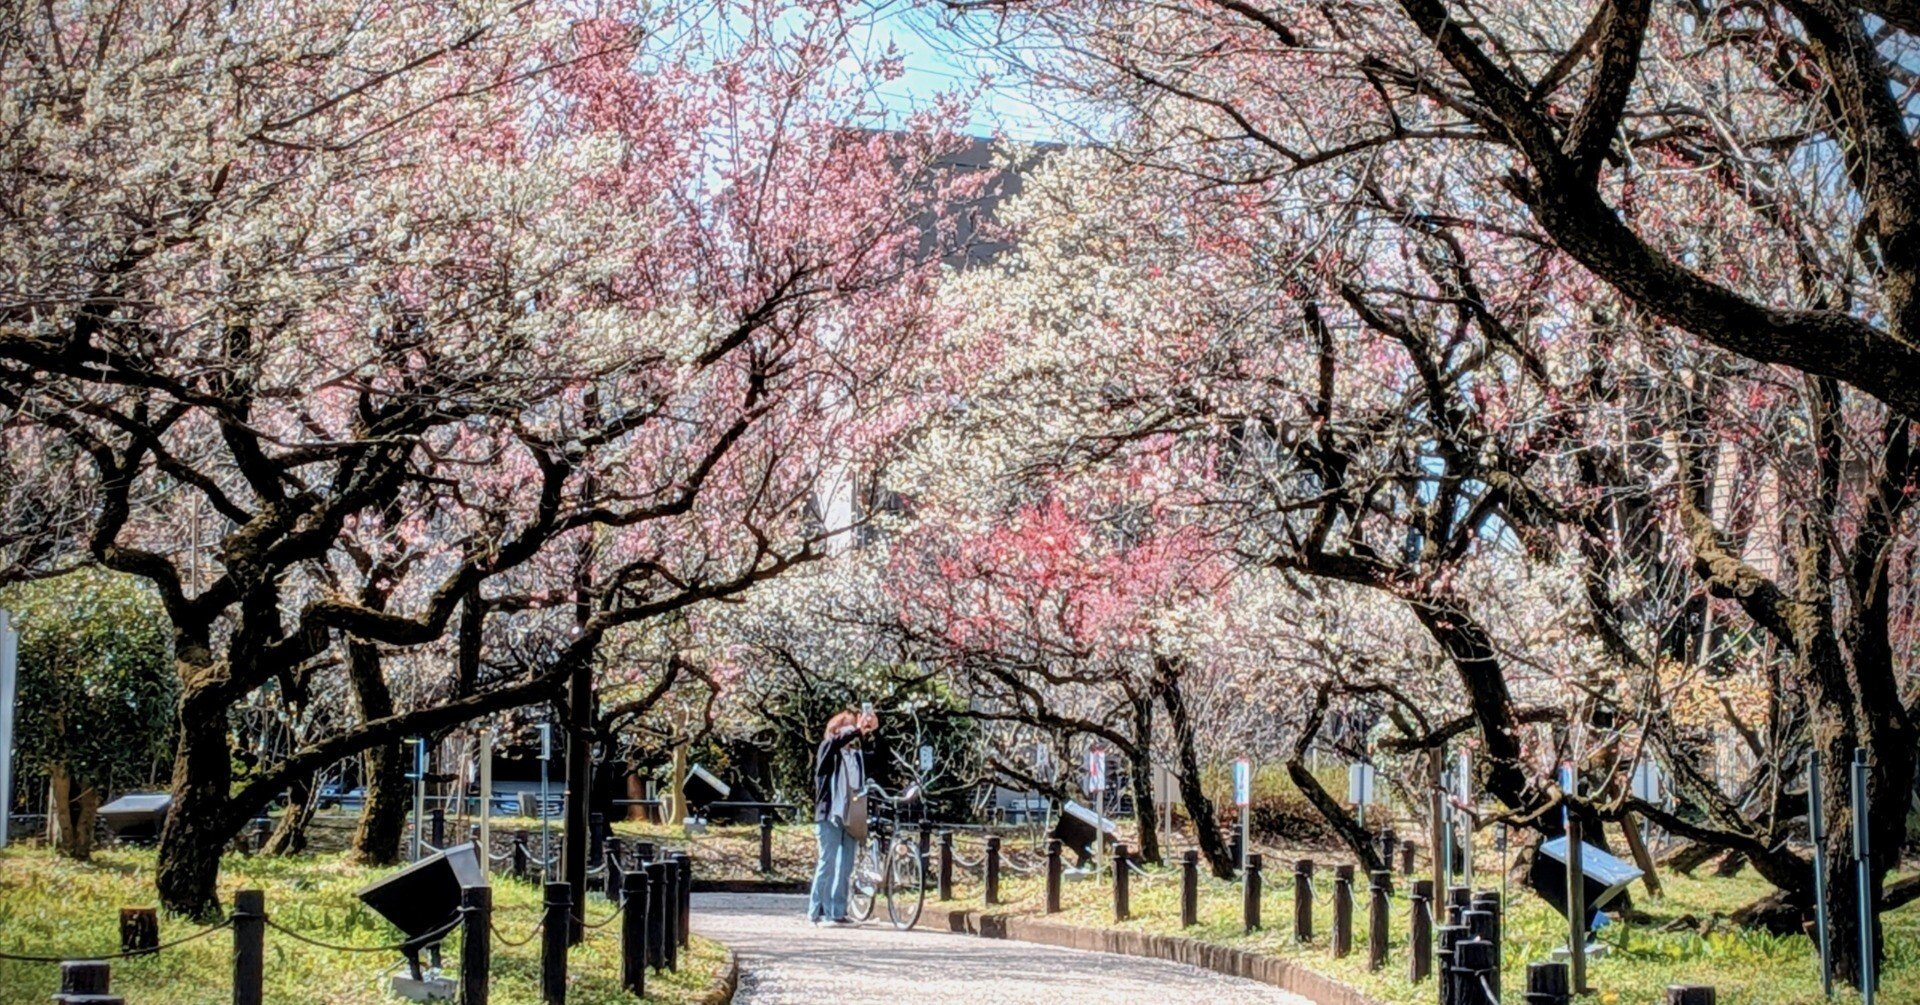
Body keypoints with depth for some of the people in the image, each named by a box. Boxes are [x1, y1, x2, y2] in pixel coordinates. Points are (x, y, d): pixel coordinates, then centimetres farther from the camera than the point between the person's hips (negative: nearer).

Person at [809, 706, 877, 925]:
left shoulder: (857, 753, 14)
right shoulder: (828, 748, 0)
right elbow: (836, 740, -21)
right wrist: (858, 730, -35)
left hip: (851, 817, 6)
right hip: (830, 815, -6)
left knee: (845, 867, 7)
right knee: (827, 863, -5)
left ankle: (838, 912, 12)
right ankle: (817, 912, 0)